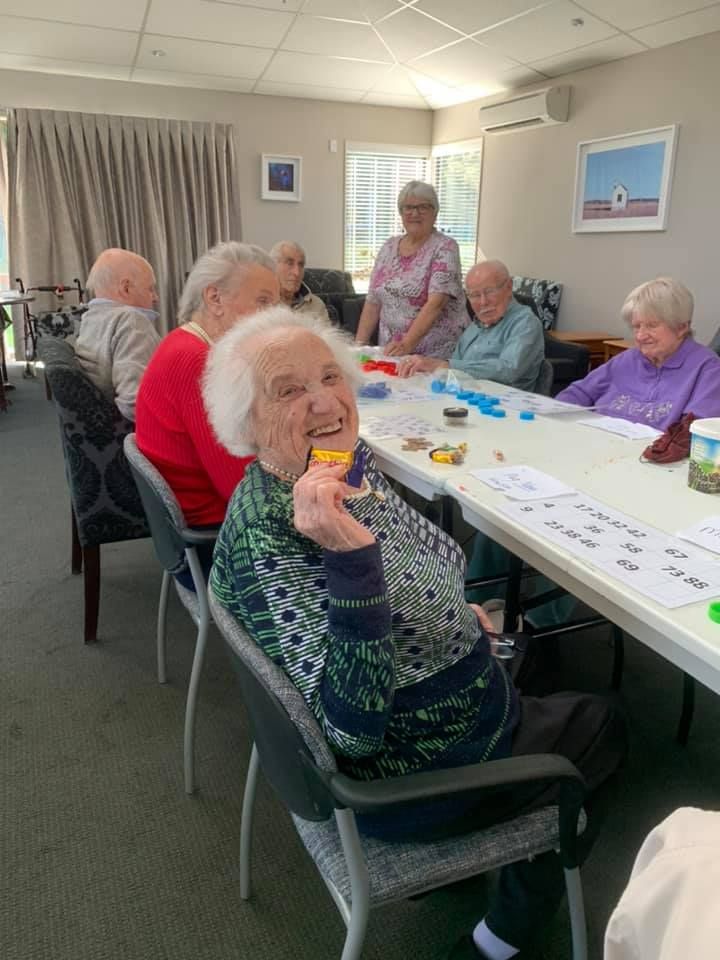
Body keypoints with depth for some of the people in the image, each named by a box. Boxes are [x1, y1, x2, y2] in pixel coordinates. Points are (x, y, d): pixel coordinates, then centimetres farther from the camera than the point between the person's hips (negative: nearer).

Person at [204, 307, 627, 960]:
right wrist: (349, 553, -47)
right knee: (603, 729, 14)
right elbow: (353, 729, -38)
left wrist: (455, 612, 3)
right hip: (413, 781, -8)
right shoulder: (264, 538, -33)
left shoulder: (352, 462, -7)